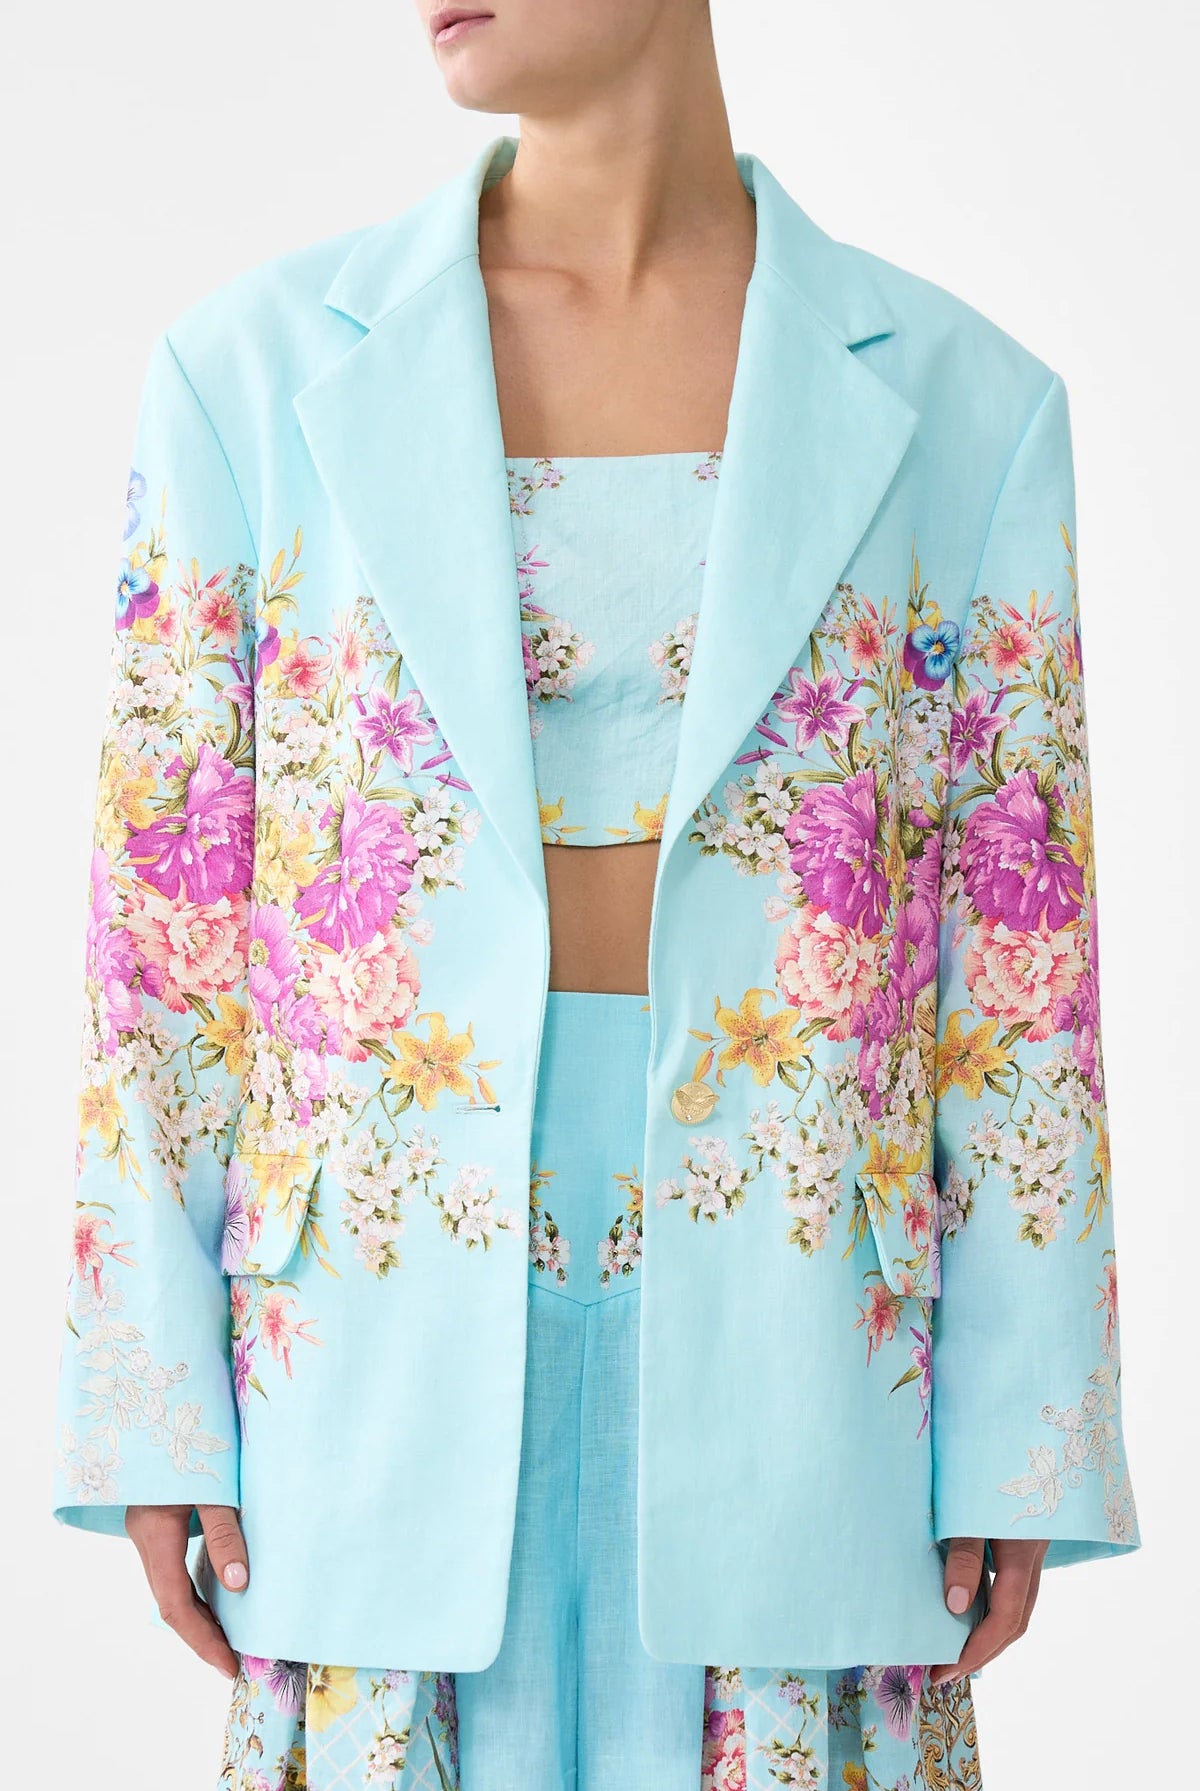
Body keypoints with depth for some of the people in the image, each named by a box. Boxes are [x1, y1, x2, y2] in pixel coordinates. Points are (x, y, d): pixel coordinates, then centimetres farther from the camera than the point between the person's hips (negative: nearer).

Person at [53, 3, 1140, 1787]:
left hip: (781, 1351, 0)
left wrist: (1019, 1439, 0)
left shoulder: (955, 399, 0)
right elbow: (159, 913, 1)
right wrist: (157, 1416, -1)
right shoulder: (257, 365, -1)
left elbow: (1021, 956, 2)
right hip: (391, 1340, 0)